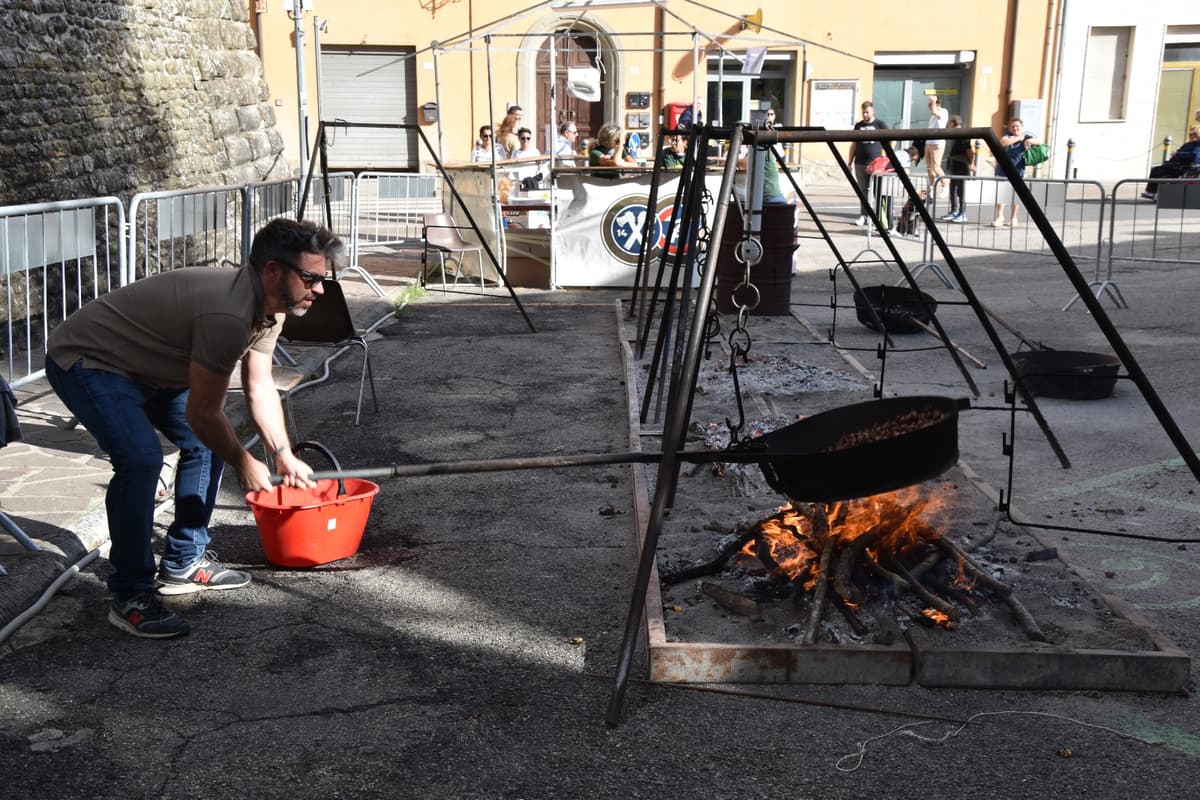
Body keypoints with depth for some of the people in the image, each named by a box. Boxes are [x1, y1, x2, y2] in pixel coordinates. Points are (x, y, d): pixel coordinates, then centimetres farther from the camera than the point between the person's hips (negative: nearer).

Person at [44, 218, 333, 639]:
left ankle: (183, 563, 20)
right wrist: (243, 464, -11)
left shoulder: (268, 305, -4)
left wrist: (284, 456, 0)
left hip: (144, 366, 11)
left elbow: (260, 387, 5)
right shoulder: (228, 313, -35)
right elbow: (201, 413, -27)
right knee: (141, 458, -27)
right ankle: (130, 596, -13)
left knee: (210, 442, 10)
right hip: (83, 363, -10)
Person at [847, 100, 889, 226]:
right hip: (860, 163, 4)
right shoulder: (858, 125, 13)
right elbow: (853, 145, 17)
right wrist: (850, 162, 13)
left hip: (875, 164, -3)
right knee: (863, 190, 6)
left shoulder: (880, 124, 3)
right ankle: (864, 216, 10)